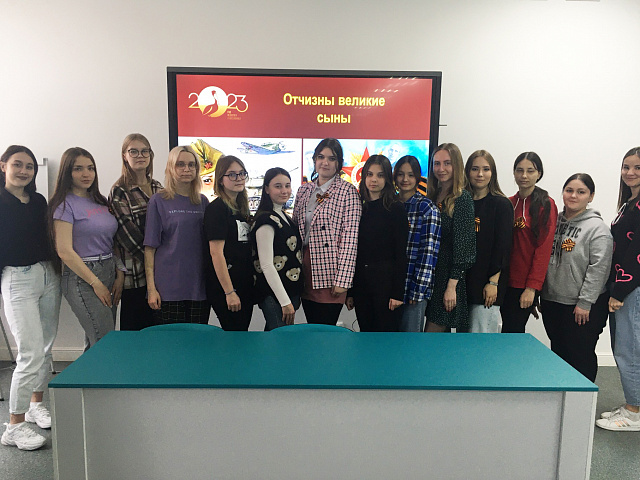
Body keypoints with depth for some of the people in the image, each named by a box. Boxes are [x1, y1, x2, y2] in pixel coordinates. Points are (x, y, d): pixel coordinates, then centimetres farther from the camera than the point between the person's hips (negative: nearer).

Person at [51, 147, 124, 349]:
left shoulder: (99, 201, 13)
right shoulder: (65, 204, -7)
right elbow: (65, 251, -13)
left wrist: (119, 275, 3)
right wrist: (96, 283, -12)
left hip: (109, 273, 7)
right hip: (82, 277, -7)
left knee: (94, 345, 13)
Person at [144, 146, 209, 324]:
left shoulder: (203, 202, 10)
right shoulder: (159, 201, -1)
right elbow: (150, 248, -3)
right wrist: (151, 288, -8)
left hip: (199, 287, 4)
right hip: (168, 289, -3)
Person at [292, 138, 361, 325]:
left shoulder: (347, 191, -5)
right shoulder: (303, 191, 12)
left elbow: (350, 237, -11)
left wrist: (343, 280, -16)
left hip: (330, 273, -5)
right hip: (305, 269, 5)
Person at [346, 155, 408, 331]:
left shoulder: (396, 209, -3)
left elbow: (401, 254, -6)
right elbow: (353, 252, 11)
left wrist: (398, 292, -11)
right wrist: (350, 291, 10)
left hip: (386, 279, -4)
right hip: (361, 282, 5)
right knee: (366, 332, 11)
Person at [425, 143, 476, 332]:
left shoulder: (463, 199, -9)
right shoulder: (432, 197, 11)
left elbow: (462, 244, -14)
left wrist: (452, 285, -18)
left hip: (449, 274, -7)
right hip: (431, 274, 7)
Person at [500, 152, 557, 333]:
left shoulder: (546, 205, -5)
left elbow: (543, 249, -11)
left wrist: (532, 287, -15)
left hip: (525, 285, -5)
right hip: (506, 281, 5)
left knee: (512, 331, -2)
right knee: (508, 328, 11)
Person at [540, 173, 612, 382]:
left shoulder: (597, 228, -10)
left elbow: (598, 269, -15)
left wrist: (585, 303, -17)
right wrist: (539, 295, 12)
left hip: (583, 308, -6)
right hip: (551, 302, 6)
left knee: (581, 356, 6)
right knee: (558, 353, 18)